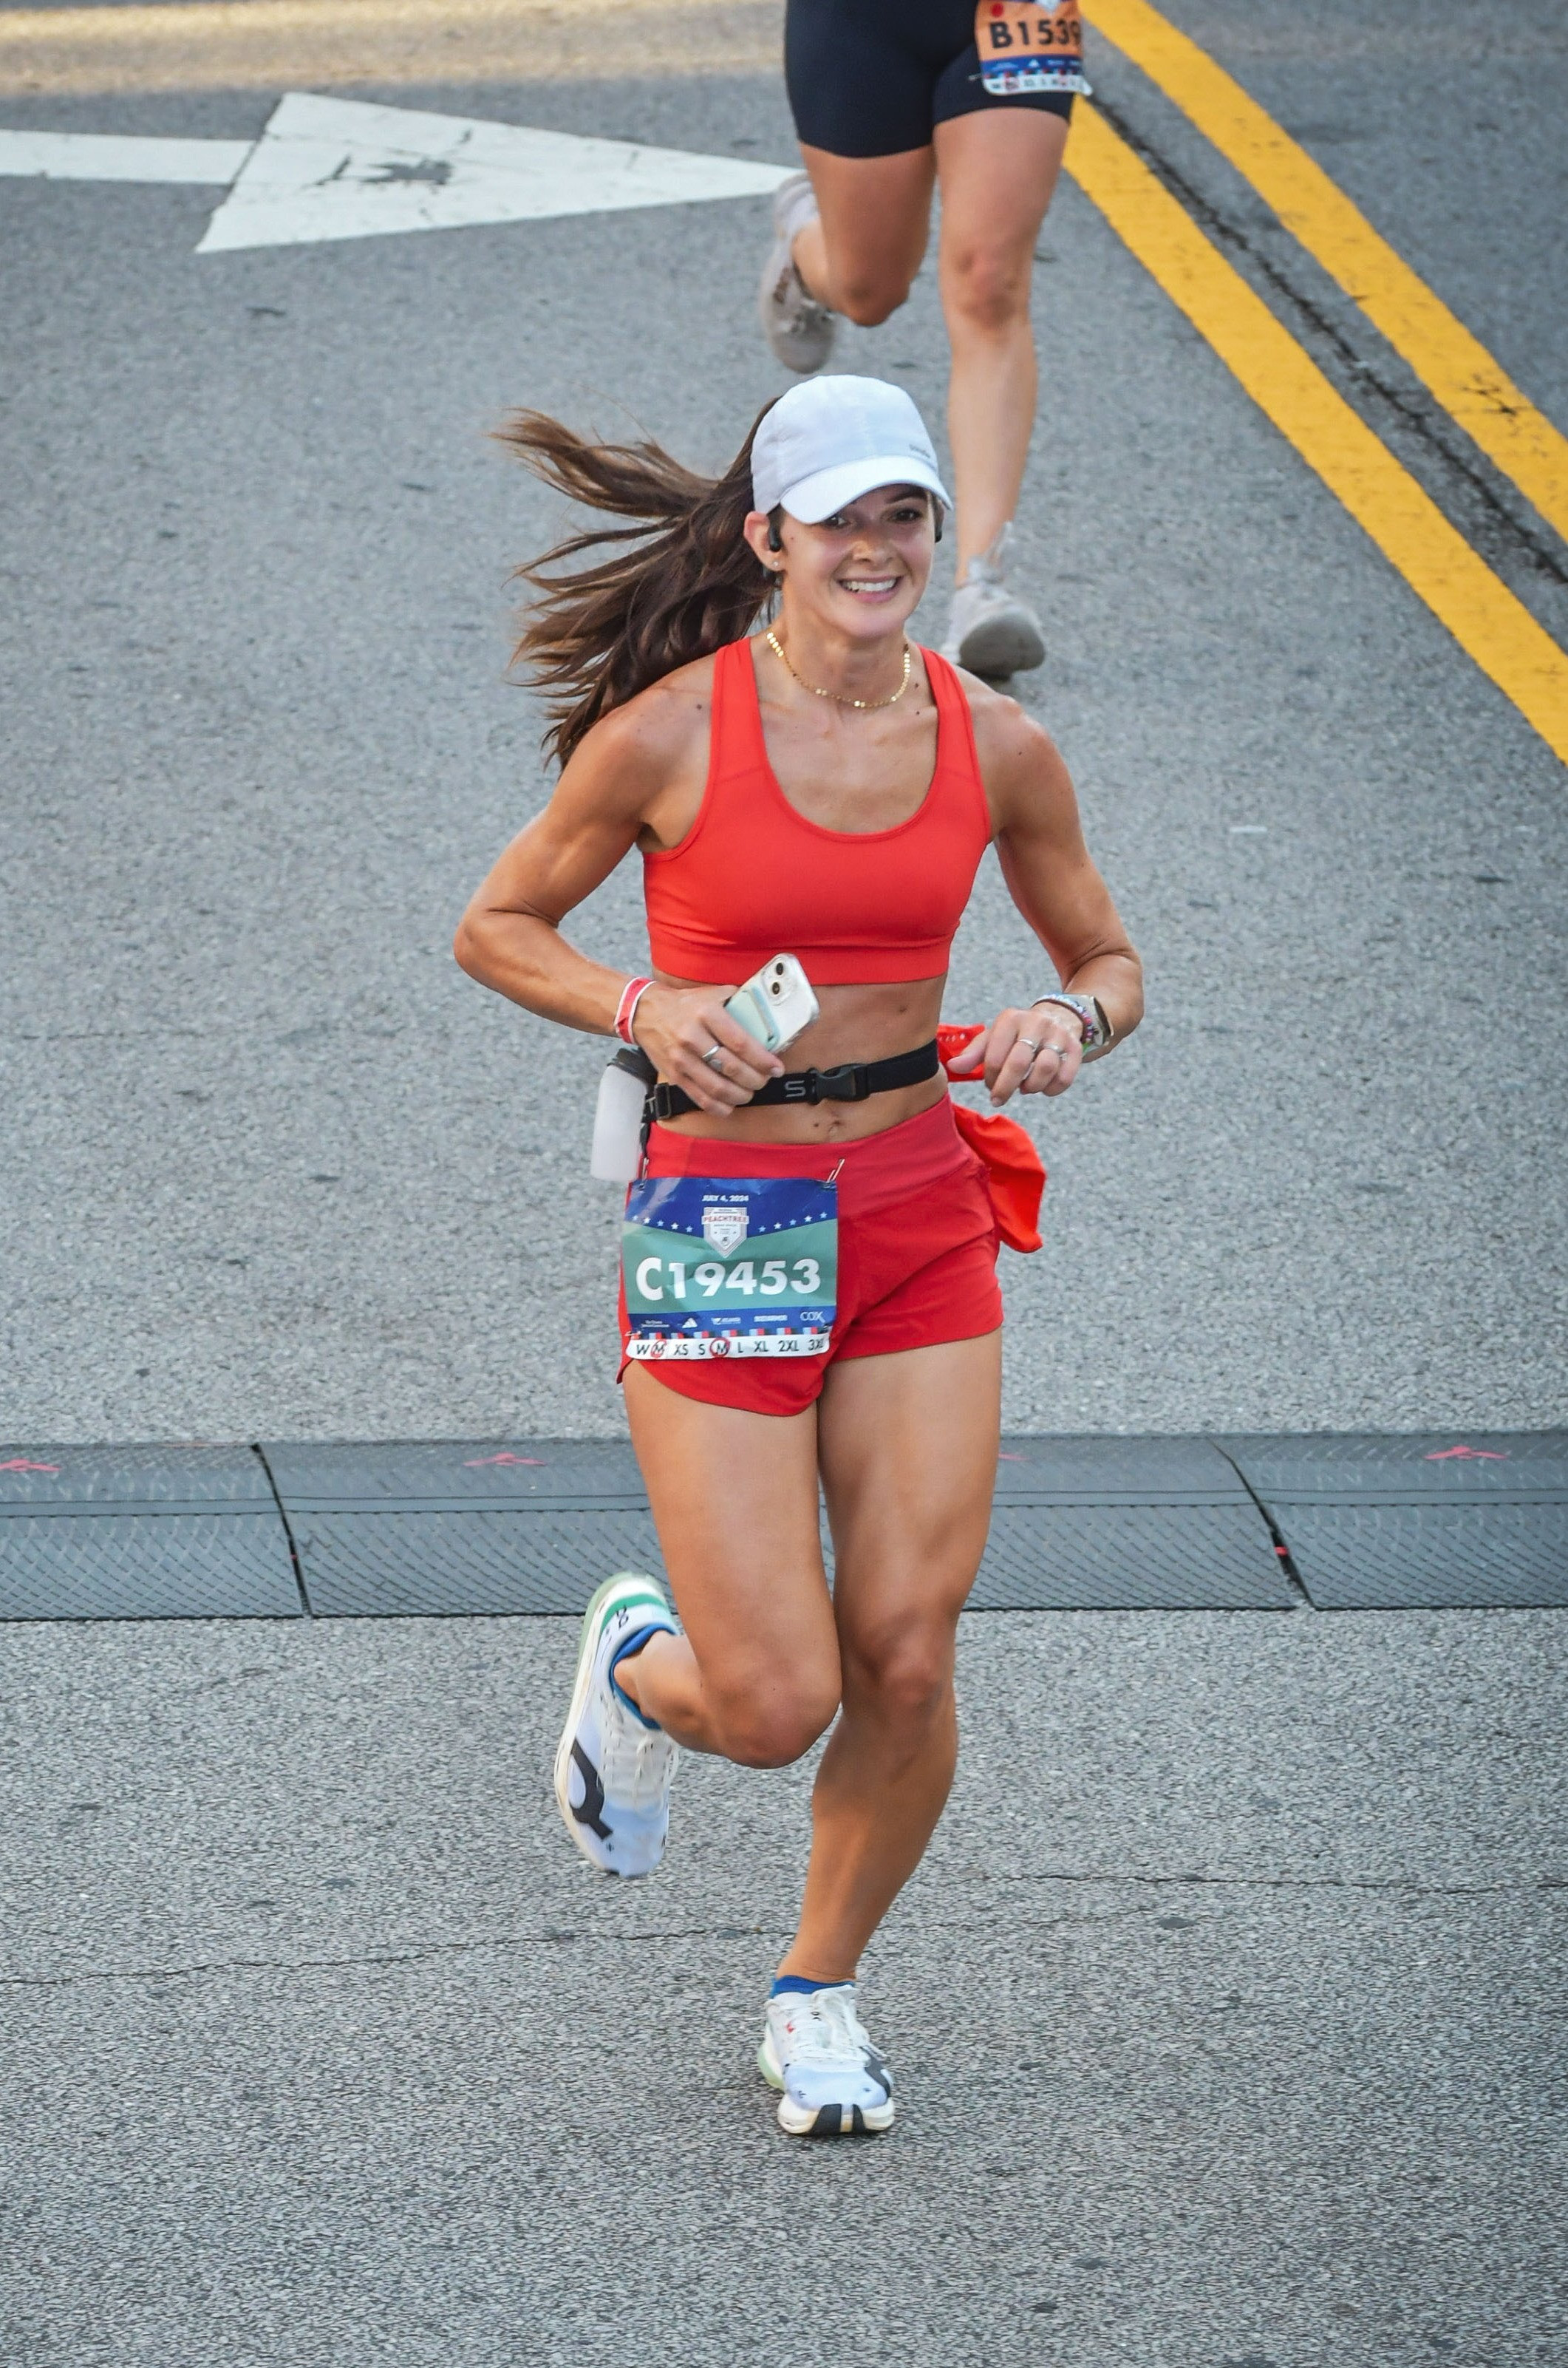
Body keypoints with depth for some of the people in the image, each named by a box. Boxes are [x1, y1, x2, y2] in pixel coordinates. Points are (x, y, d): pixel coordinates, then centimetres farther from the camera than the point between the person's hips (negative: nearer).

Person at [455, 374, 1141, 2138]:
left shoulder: (994, 747, -1)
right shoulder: (670, 734, -10)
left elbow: (1108, 961, 13)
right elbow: (497, 929, 2)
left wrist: (1070, 1023, -9)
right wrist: (641, 1010, -15)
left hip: (920, 1218, 3)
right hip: (720, 1223, -3)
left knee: (906, 1663, -3)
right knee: (778, 1706, -7)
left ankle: (820, 1993, 23)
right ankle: (637, 1662, 31)